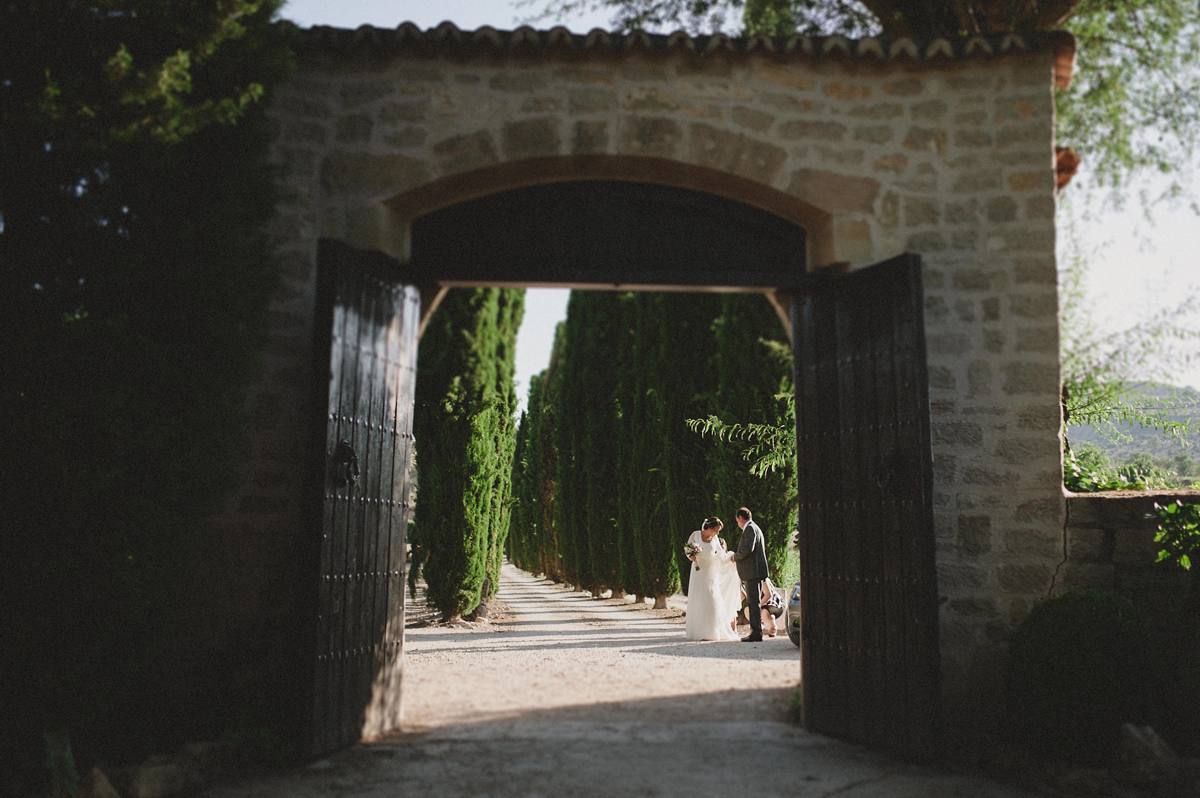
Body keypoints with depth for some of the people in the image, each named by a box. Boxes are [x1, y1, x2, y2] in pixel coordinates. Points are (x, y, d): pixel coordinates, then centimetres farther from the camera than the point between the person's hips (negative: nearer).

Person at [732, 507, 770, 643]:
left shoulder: (750, 528, -10)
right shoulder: (754, 528, 22)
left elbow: (748, 548, -23)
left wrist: (735, 556, -7)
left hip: (753, 572, -11)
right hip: (754, 572, 11)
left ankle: (756, 633, -9)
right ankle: (756, 631, 18)